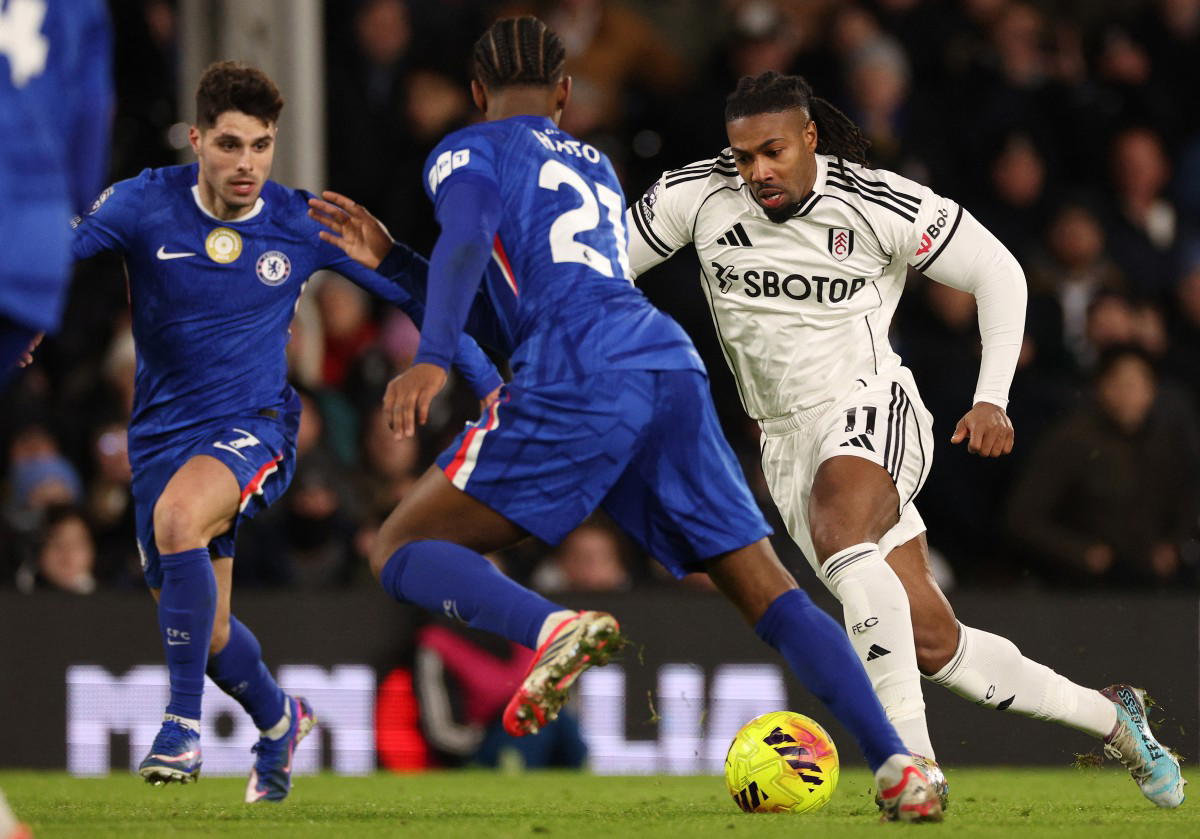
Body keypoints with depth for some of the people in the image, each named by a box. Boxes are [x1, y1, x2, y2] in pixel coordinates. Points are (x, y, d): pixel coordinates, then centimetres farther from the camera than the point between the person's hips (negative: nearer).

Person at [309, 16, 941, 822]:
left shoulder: (469, 151, 15)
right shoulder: (598, 170, 34)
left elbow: (467, 244, -9)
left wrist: (429, 363, -21)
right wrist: (388, 258, 41)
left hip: (579, 383, -6)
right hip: (671, 365, 6)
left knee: (401, 549, 2)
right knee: (769, 591, 6)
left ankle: (553, 629, -27)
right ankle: (896, 763, -13)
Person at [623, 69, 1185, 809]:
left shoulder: (882, 205, -11)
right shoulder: (698, 196, -4)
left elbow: (998, 272, -2)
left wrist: (992, 399, -10)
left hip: (871, 411, -4)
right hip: (789, 442, 4)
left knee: (841, 537, -38)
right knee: (934, 645, 0)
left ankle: (910, 764, -42)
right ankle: (1108, 716, 21)